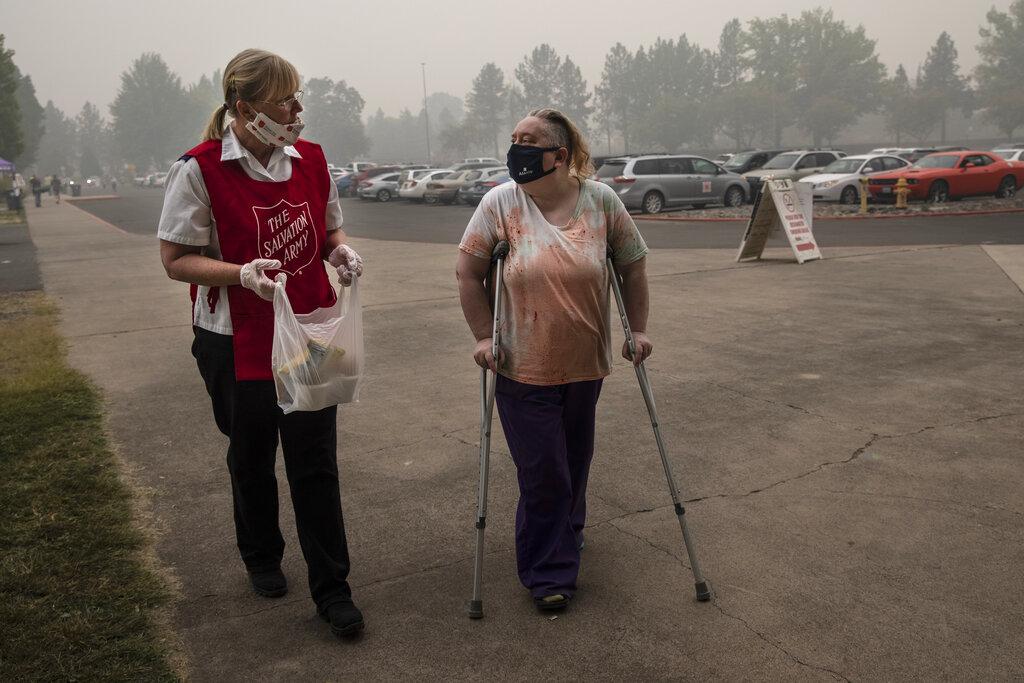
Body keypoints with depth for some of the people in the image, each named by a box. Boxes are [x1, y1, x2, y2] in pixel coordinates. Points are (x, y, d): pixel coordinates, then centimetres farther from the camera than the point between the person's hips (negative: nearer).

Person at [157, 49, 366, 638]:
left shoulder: (310, 159, 3)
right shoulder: (201, 169, -11)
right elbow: (177, 260, -9)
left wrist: (341, 251, -7)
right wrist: (241, 272, -25)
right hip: (239, 343, -2)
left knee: (316, 461, 3)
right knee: (252, 458, 16)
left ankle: (331, 587, 15)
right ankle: (261, 557, 42)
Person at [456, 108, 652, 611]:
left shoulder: (601, 201, -3)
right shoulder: (500, 202, -6)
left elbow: (633, 266, 7)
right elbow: (468, 272, -1)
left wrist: (637, 329, 4)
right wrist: (483, 337, -5)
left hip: (585, 363, 2)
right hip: (522, 367, -2)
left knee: (575, 462, 18)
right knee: (542, 472, 0)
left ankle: (566, 535, 46)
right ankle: (548, 575, 18)